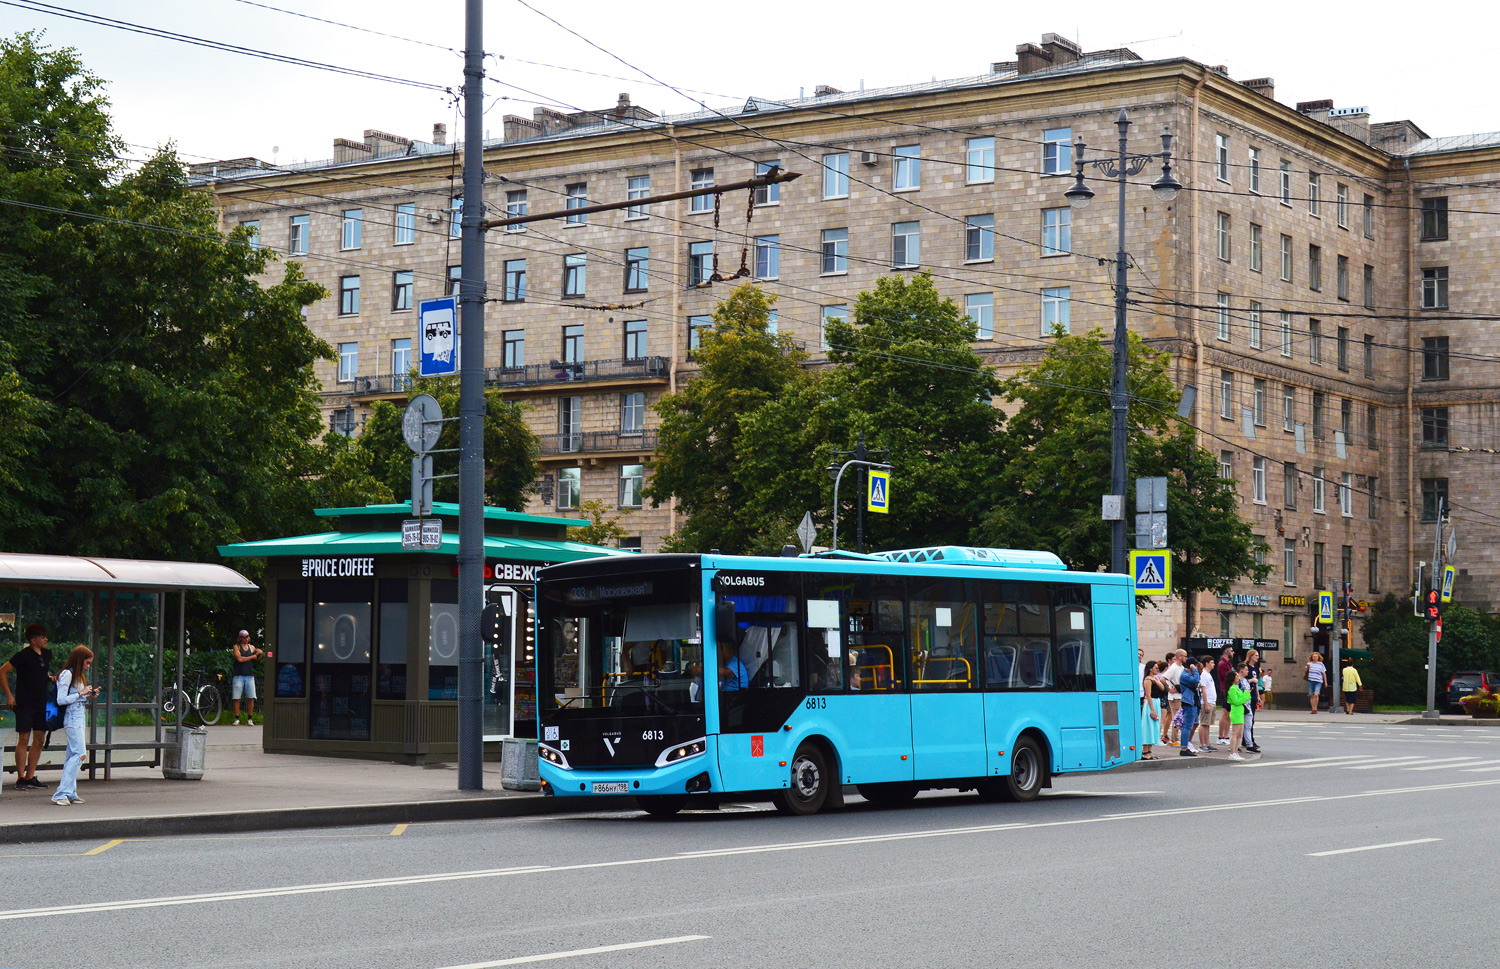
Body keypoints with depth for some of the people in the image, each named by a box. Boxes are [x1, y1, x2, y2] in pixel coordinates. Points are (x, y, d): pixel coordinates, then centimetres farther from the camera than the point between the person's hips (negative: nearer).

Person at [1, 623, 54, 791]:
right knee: (24, 740, -5)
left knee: (39, 740, 6)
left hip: (41, 704, 7)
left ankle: (30, 777, 14)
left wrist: (52, 678, 7)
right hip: (25, 704, -7)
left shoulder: (47, 655, 10)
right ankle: (21, 778, -1)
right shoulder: (24, 656, -10)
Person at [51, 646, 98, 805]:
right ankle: (61, 794, -18)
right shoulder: (67, 674, -10)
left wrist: (89, 695, 9)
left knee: (72, 756, 7)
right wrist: (81, 693, -14)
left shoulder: (78, 675, 19)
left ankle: (70, 793, 6)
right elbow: (61, 700, -16)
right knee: (80, 754, -15)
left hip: (80, 718, 10)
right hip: (72, 719, -10)